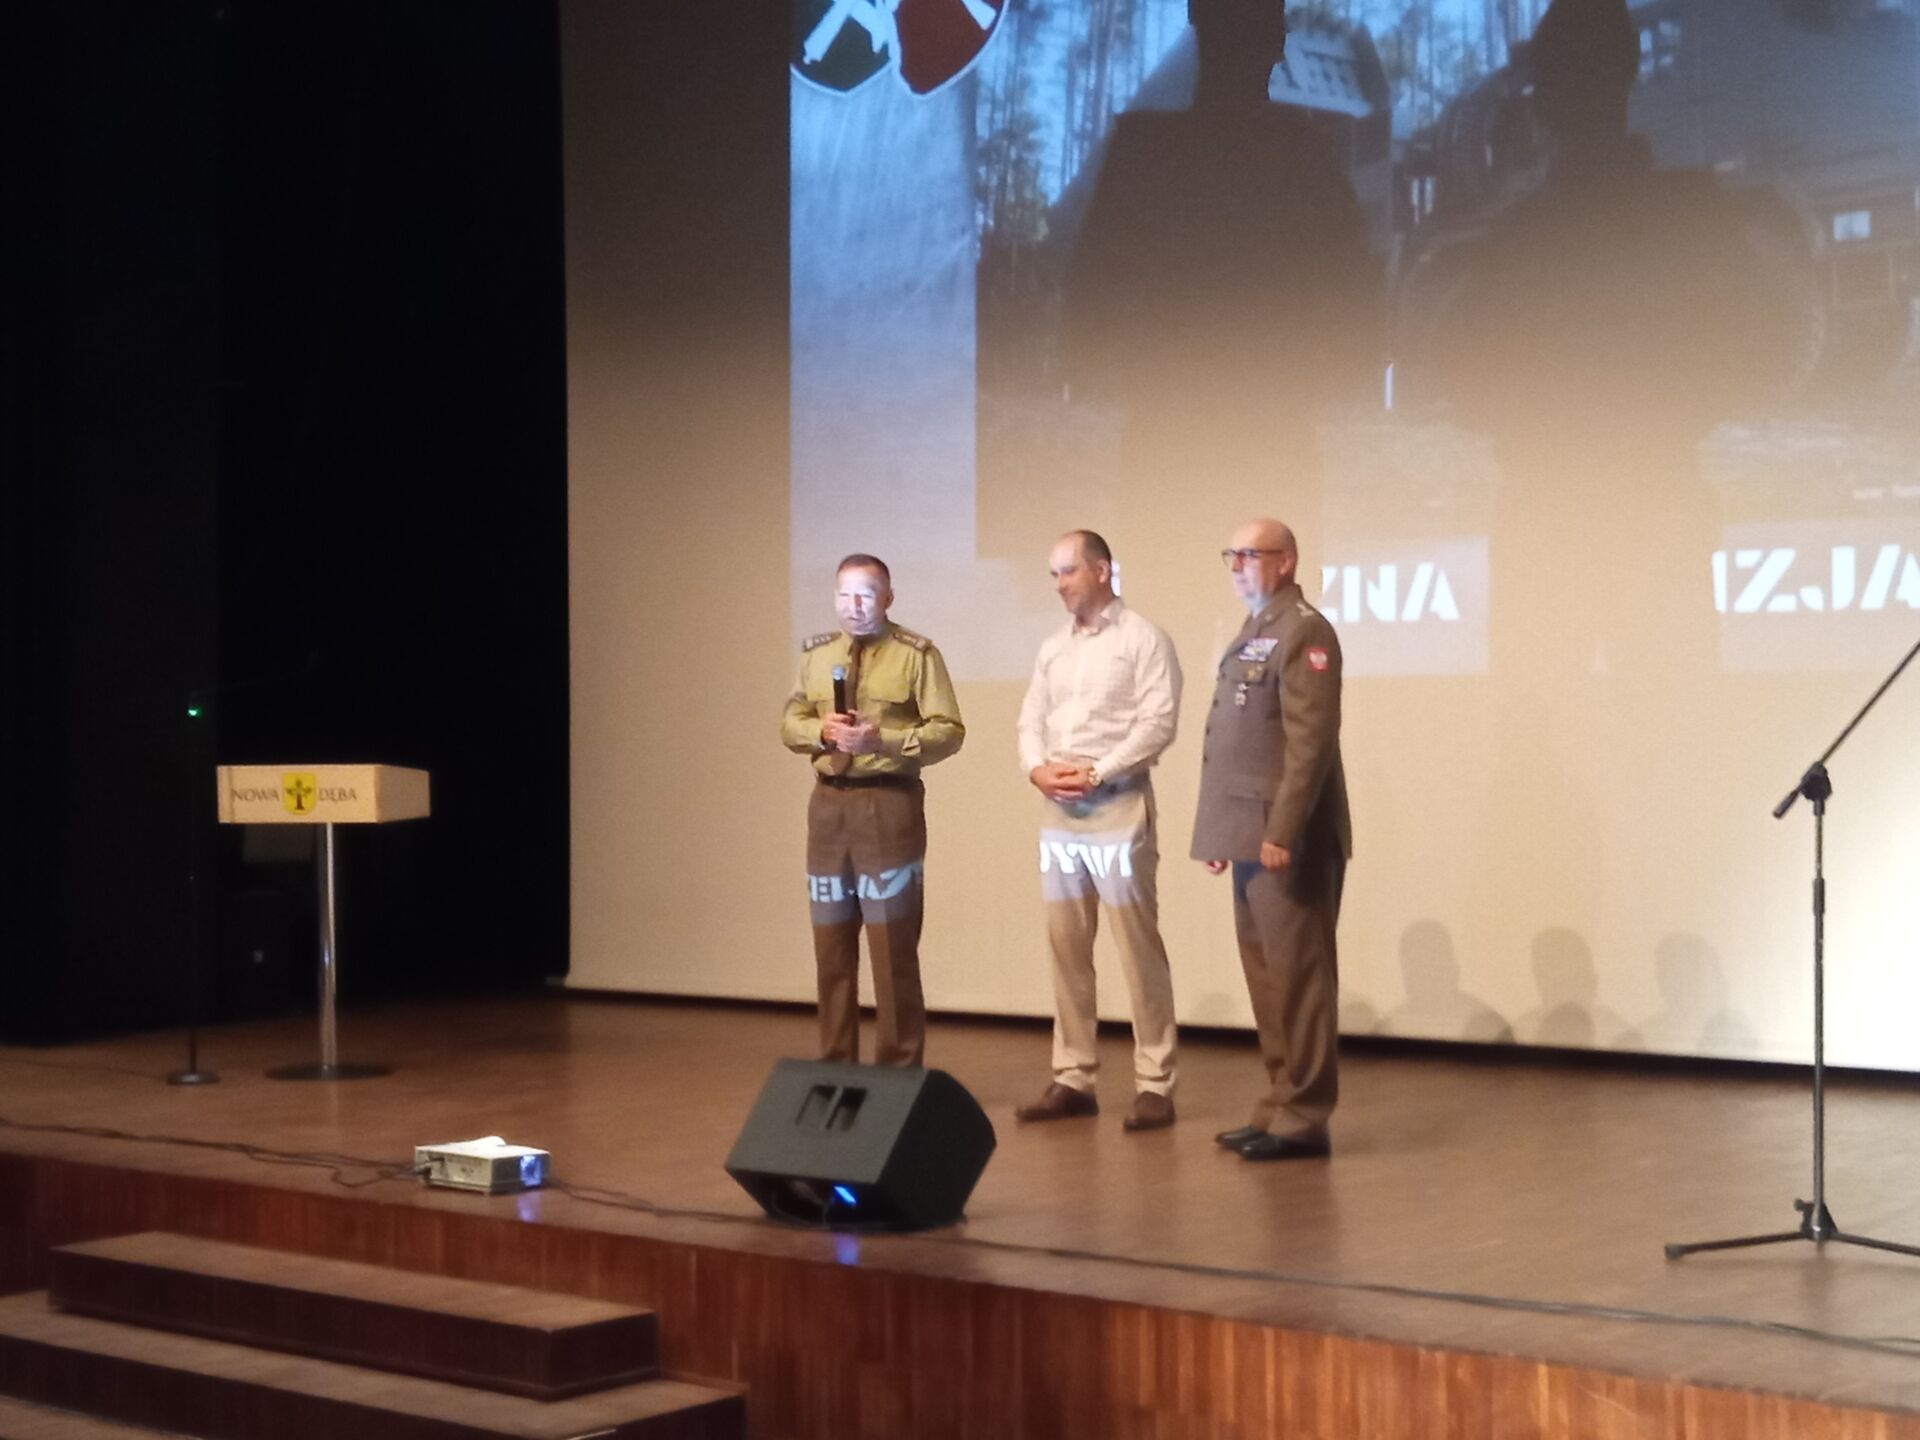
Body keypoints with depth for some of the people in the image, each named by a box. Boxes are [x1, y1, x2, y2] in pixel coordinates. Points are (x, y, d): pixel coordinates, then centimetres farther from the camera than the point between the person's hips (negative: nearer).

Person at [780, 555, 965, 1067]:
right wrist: (821, 731, -7)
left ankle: (898, 1071, 6)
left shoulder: (917, 654, -6)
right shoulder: (816, 654, 11)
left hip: (889, 803, -5)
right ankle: (835, 1066, 21)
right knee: (831, 943, 10)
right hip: (829, 801, 5)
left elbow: (948, 731, -8)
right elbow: (790, 723, 15)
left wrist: (883, 740, -20)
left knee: (893, 945, -3)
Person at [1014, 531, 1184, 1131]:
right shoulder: (1054, 647, 17)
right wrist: (1038, 768, -5)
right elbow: (1032, 719, 16)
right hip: (1057, 810, 7)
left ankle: (1154, 1084, -3)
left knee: (1138, 946, -6)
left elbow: (1158, 722, -12)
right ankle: (1072, 1077, 13)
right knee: (1066, 945, 8)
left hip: (1118, 805, -7)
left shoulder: (1142, 638, -3)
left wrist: (1096, 774, -15)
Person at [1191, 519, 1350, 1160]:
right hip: (1251, 836, 9)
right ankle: (1280, 1105, 19)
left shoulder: (1303, 632, -10)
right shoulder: (1251, 633, 19)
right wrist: (1222, 832, 17)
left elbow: (1310, 742, -18)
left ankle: (1304, 1118, 0)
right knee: (1267, 977, 12)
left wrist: (1282, 833, -23)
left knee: (1297, 976, -5)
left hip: (1287, 838, -9)